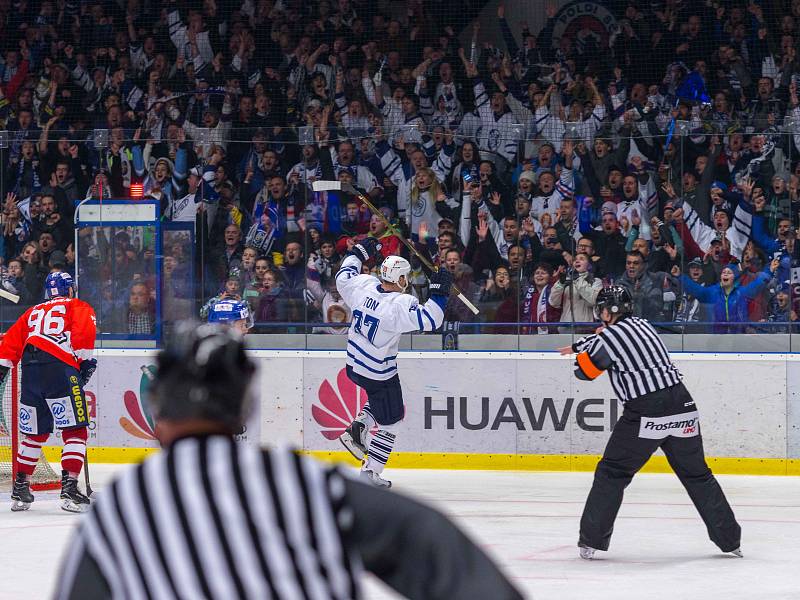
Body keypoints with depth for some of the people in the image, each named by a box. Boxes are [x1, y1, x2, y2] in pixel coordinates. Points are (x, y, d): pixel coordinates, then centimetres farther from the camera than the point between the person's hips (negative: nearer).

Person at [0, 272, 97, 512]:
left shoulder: (33, 312, 30)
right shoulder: (78, 307, 14)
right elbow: (84, 331, -5)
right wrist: (86, 359, -4)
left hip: (30, 370, 6)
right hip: (60, 368, -6)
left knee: (34, 433, 18)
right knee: (75, 431, -3)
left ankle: (21, 487, 20)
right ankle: (69, 488, -15)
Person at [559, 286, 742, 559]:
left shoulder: (610, 336, -5)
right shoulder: (641, 324, 17)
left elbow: (585, 371, 6)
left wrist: (583, 352, 25)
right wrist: (576, 346, 49)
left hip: (646, 417, -6)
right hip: (682, 408, 6)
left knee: (612, 473, 7)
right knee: (697, 475, 16)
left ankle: (591, 540, 7)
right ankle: (730, 539, 18)